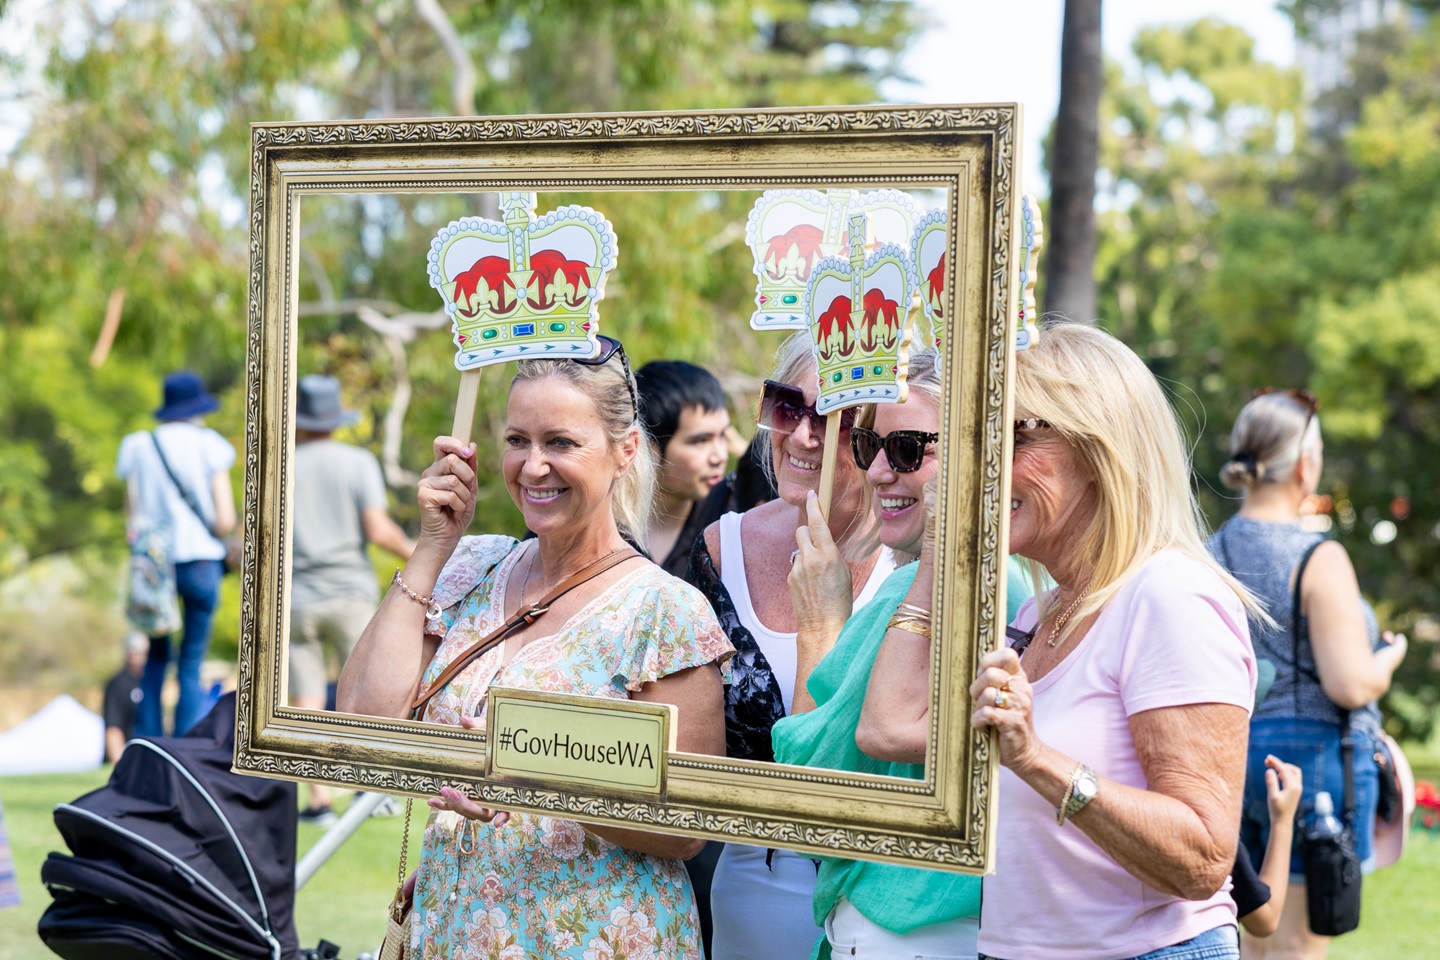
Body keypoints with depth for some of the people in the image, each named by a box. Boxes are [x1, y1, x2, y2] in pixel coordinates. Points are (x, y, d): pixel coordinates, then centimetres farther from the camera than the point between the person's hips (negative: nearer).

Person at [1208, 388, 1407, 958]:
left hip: (1229, 756, 7)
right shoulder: (1318, 559, -15)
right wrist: (1390, 655, 1)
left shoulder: (1208, 554, 5)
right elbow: (1351, 685, -19)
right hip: (1310, 756, -7)